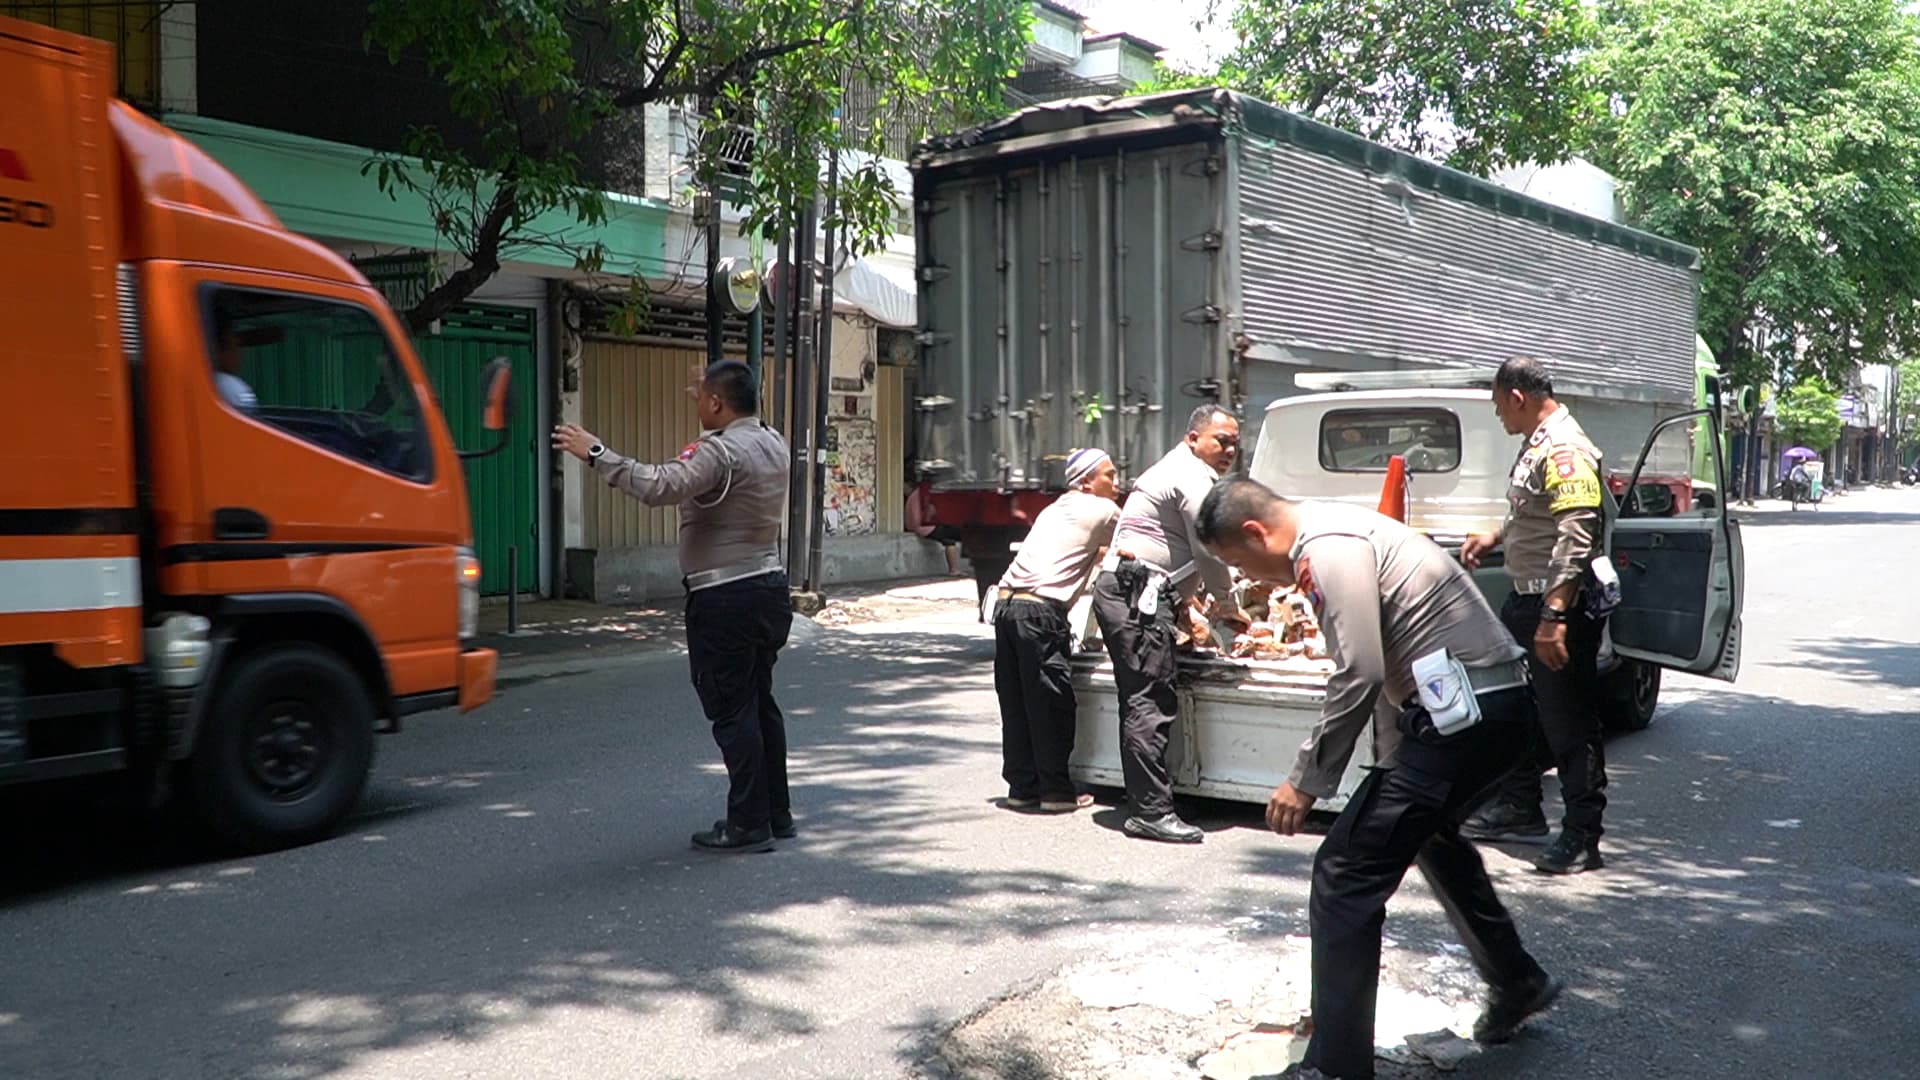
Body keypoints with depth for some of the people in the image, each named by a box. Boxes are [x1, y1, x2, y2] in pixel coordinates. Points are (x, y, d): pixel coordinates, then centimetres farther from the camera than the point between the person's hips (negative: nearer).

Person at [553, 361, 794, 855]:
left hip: (724, 597, -9)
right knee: (760, 702, 17)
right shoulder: (774, 446, 9)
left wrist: (596, 454, -25)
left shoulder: (720, 452, -18)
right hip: (768, 586, 9)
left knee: (731, 708, -3)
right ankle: (777, 814, 23)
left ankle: (748, 823, 1)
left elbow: (659, 486, -32)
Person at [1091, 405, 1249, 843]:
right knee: (1151, 704, -13)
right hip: (1138, 596, -11)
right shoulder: (1193, 477, -7)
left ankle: (1145, 805, 13)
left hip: (1121, 590, 11)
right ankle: (1152, 811, -14)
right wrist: (1227, 606, 5)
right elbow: (1208, 552, -9)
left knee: (1140, 703, 10)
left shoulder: (1176, 471, 26)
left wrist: (1184, 600, 28)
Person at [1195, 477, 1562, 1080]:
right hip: (1493, 705, 11)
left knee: (1344, 877, -9)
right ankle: (1517, 984, 49)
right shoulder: (1332, 535, 15)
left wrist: (1306, 782, -15)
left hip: (1463, 711, -11)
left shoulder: (1329, 546, -16)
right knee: (1430, 835, 34)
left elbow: (1359, 675, -23)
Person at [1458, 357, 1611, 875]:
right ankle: (1519, 808, 33)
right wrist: (1495, 537, 31)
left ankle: (1582, 836, 7)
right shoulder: (1537, 444, 13)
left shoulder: (1565, 451, -20)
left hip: (1562, 605, -11)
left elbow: (1576, 538, -28)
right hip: (1528, 599, 11)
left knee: (1569, 724, -3)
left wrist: (1555, 614, -32)